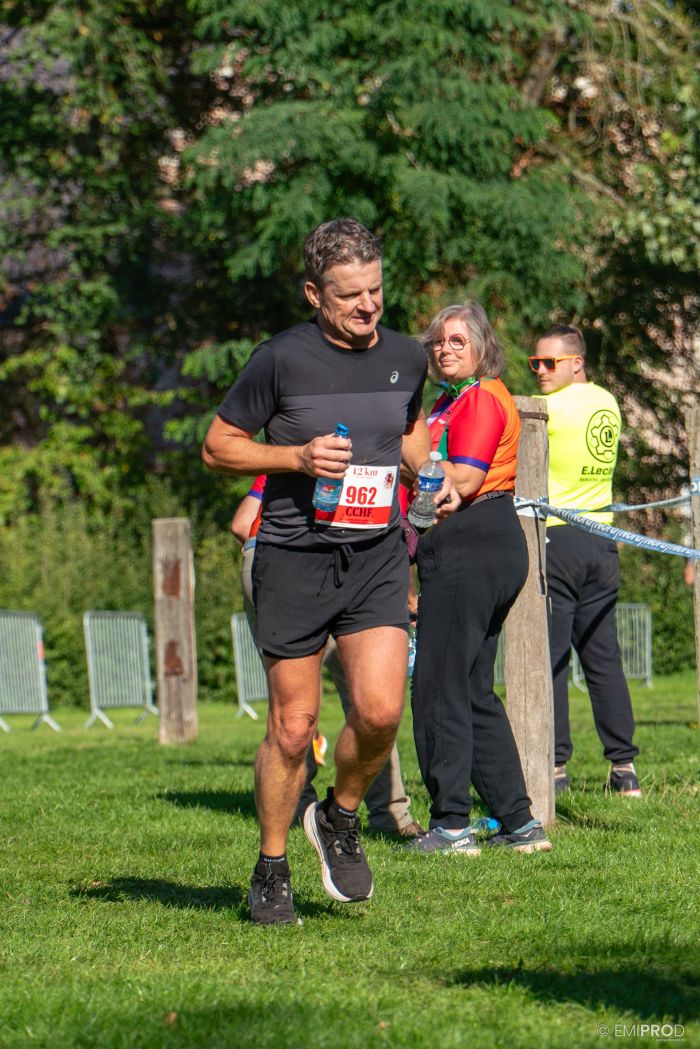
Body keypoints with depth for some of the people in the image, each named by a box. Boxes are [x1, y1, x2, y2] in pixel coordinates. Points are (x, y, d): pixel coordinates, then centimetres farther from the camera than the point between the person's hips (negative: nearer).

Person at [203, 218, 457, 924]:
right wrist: (298, 456, -16)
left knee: (381, 710, -13)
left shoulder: (405, 358, 5)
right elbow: (218, 447, -1)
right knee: (293, 726, 1)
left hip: (377, 555, 3)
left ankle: (340, 819, 17)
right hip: (294, 555, -3)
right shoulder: (281, 360, -8)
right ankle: (271, 872, 20)